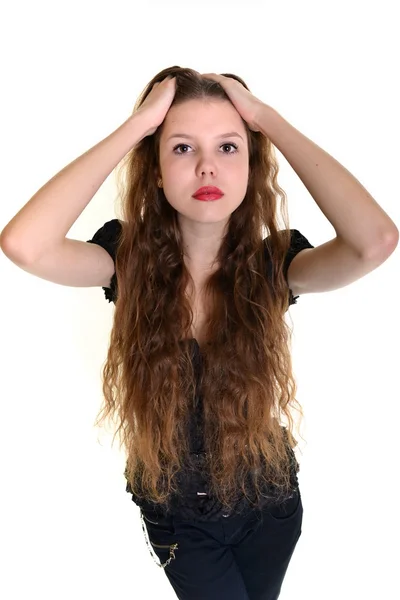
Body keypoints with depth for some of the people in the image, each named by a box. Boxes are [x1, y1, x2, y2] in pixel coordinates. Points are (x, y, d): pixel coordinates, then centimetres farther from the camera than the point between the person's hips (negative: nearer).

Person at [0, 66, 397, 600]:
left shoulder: (271, 262, -20)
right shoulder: (131, 258, -20)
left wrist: (267, 118, -31)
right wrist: (136, 125, -33)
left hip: (268, 501, 2)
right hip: (176, 512, -1)